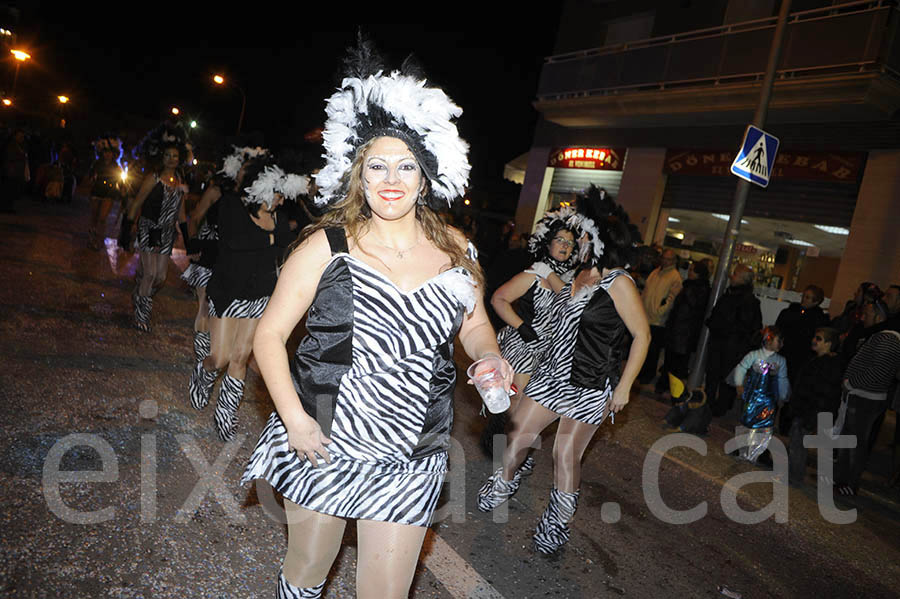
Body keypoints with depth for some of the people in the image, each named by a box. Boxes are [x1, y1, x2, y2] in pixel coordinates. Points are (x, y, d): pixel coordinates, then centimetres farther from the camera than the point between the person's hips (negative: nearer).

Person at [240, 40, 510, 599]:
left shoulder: (456, 250, -2)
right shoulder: (326, 247, -10)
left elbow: (475, 325, 13)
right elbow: (269, 334, -6)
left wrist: (491, 358, -9)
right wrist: (295, 418, -16)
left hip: (411, 459, 2)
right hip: (321, 445, -1)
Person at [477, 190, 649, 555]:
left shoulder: (619, 284, -14)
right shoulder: (580, 275, 9)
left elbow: (642, 336, -12)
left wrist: (623, 387, -13)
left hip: (590, 385, -7)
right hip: (554, 373, 7)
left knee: (566, 455, 0)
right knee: (518, 434, 8)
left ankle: (557, 525, 21)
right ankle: (503, 485, 36)